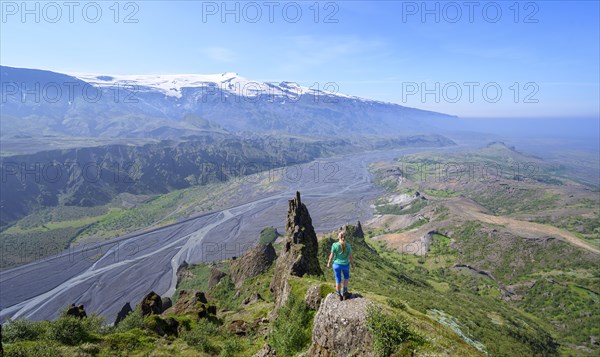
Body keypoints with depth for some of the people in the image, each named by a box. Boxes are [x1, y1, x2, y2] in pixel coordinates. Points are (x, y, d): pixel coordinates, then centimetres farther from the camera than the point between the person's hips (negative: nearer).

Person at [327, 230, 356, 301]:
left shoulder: (335, 245, -20)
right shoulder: (348, 246, -17)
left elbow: (332, 255, -12)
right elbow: (350, 257, -11)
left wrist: (329, 263, 6)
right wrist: (353, 264, 8)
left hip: (337, 264, 0)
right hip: (345, 265, 0)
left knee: (338, 280, 19)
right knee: (346, 277, 29)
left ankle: (339, 295, 32)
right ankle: (345, 292, 29)